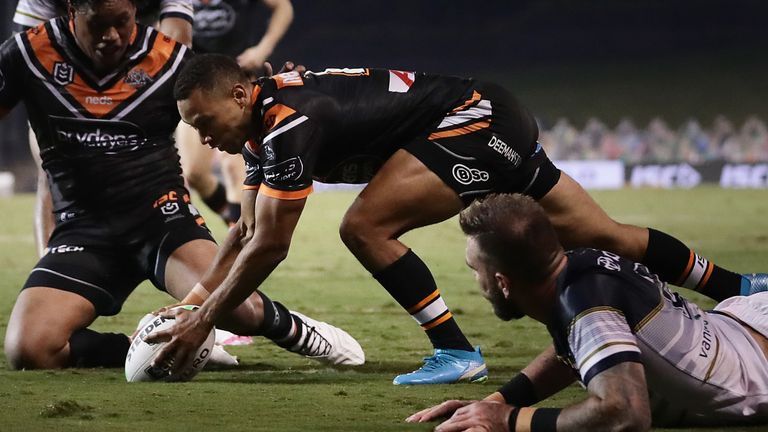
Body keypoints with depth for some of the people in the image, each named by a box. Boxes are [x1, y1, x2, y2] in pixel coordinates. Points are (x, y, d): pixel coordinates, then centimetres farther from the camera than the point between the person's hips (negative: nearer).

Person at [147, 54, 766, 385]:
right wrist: (196, 300, 8)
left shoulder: (288, 122, -24)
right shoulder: (262, 129, 4)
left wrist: (205, 320, -17)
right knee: (598, 237, 14)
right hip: (489, 133, 10)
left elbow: (269, 247, -23)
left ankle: (457, 352, -11)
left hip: (477, 122, -10)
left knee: (365, 227, -19)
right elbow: (249, 235, 14)